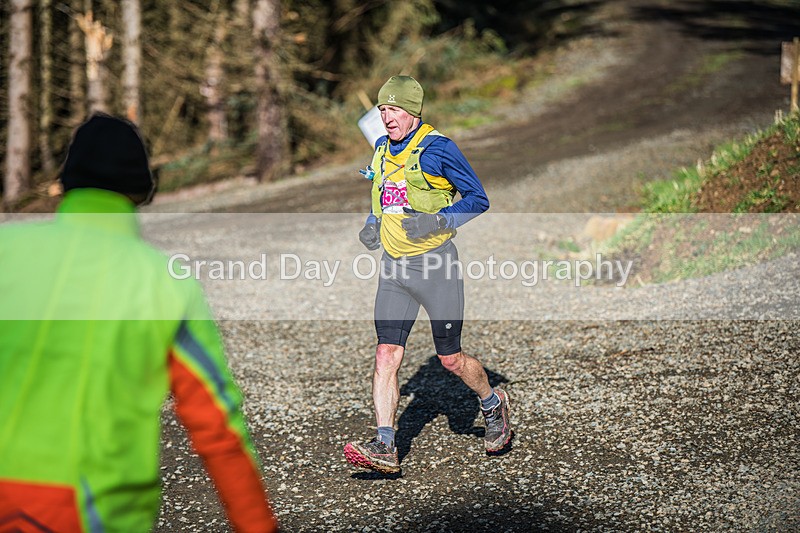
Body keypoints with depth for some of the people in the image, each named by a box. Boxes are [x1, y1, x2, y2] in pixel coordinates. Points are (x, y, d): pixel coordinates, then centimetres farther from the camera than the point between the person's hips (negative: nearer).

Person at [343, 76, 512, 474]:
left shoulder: (437, 148, -11)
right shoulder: (382, 149, 11)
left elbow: (478, 199, -8)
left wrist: (436, 222, -21)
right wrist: (373, 223, 8)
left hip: (434, 263, -6)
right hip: (393, 265, 6)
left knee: (450, 358, 4)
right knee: (386, 355, -8)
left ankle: (493, 404, 33)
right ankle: (385, 448, -10)